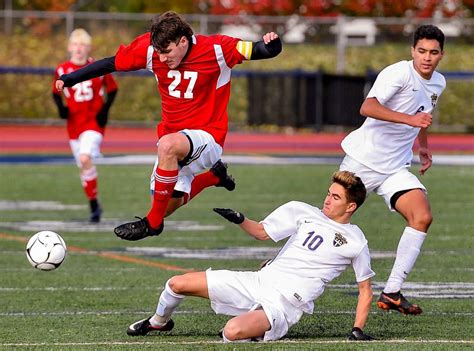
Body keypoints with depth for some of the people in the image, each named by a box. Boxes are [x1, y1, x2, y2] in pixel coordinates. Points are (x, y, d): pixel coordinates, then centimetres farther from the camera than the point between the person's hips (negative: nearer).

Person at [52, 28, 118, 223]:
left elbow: (112, 89, 9)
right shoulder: (62, 70, 0)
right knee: (83, 166, 9)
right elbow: (56, 92, 13)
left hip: (94, 122, -3)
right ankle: (94, 206, 23)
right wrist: (61, 108, -6)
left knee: (85, 158, -24)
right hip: (74, 124, 3)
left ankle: (95, 205, -15)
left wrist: (105, 109, -4)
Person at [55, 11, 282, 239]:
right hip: (172, 135, 6)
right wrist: (70, 79, 1)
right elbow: (112, 63, 4)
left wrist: (270, 44, -39)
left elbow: (265, 51, -15)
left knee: (168, 144, -37)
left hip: (208, 136, -6)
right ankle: (214, 176, 36)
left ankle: (153, 222, -23)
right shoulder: (150, 49, -9)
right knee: (168, 206, 5)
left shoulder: (216, 50, -19)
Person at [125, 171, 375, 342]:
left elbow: (365, 290, 7)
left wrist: (357, 330, -4)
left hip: (285, 303, -5)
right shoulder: (305, 213, 10)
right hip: (259, 281, 5)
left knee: (233, 331, -37)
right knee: (178, 283, 0)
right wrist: (239, 220, -4)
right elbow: (262, 232, 16)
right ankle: (159, 322, 31)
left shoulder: (355, 243, -1)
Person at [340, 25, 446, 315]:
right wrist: (409, 119, -40)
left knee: (422, 217, -15)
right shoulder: (399, 73, -16)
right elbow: (367, 107, -32)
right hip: (364, 159, -6)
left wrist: (424, 147, 26)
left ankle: (392, 293, -12)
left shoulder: (438, 83, 9)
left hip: (396, 168, 6)